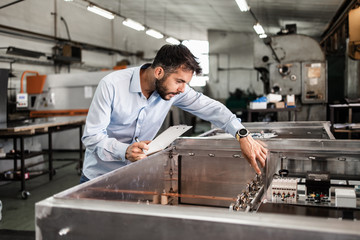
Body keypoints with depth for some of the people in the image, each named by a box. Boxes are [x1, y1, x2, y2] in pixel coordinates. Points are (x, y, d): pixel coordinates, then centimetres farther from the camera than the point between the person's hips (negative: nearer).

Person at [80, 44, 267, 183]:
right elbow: (91, 136, -23)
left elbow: (209, 107, -8)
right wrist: (125, 151, -41)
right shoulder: (111, 85, -23)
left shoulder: (175, 89, -10)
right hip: (100, 175, -3)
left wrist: (242, 135, -23)